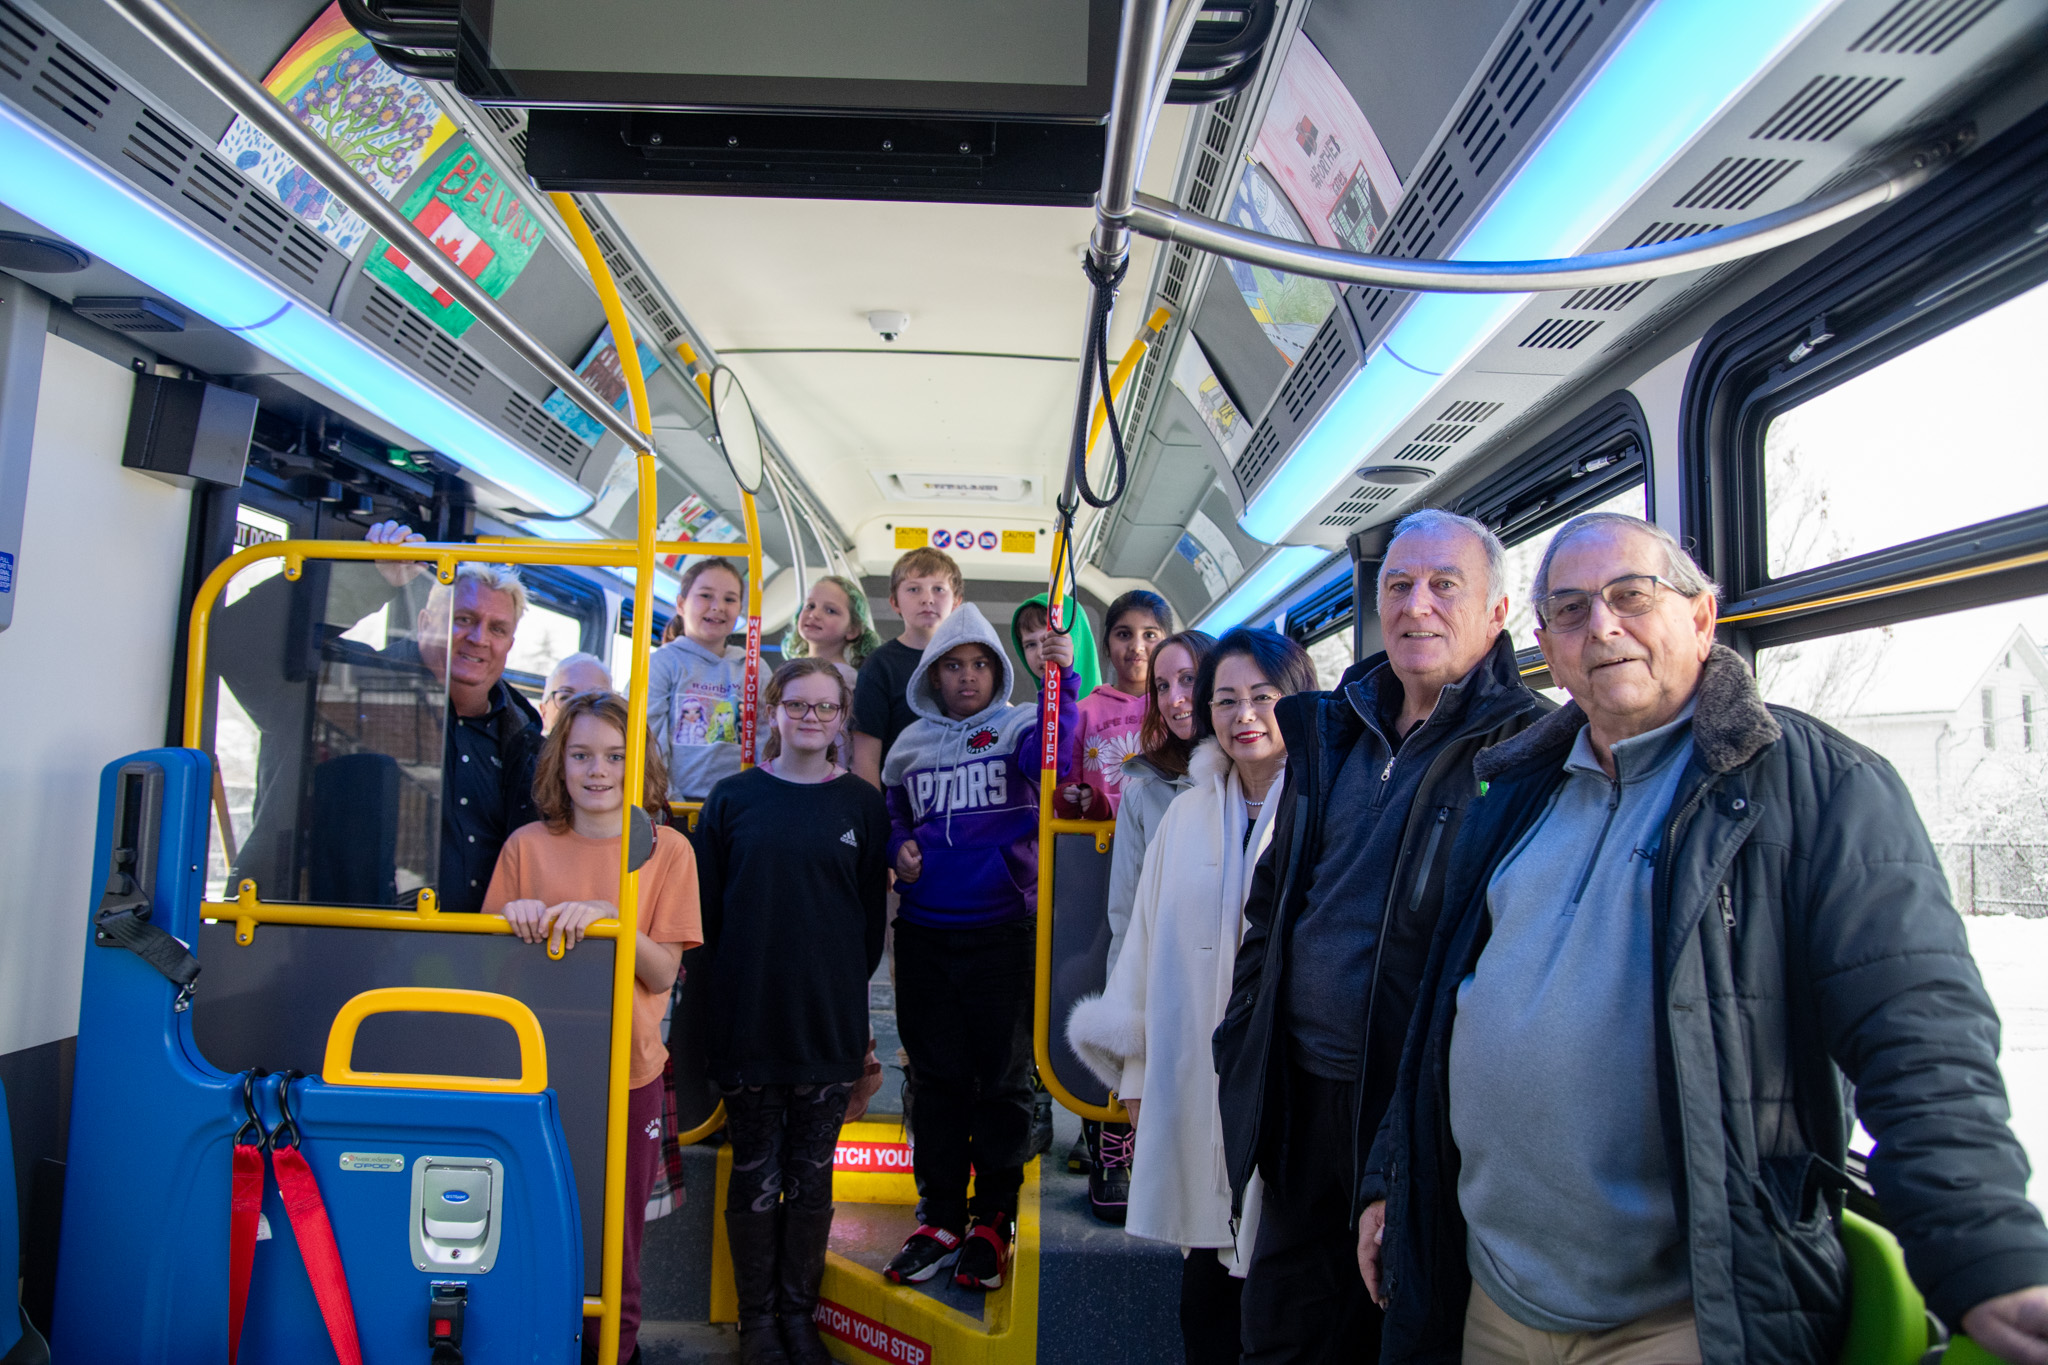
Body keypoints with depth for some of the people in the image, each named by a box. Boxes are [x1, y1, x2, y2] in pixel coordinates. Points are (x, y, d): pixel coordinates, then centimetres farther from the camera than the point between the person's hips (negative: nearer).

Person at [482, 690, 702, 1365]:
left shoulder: (668, 851, -2)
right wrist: (517, 917, -15)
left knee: (617, 1231, 8)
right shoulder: (527, 845, 2)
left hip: (628, 1071, -1)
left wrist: (611, 917, -23)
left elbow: (663, 973, -6)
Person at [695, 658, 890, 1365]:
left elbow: (871, 915, 6)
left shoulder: (862, 804, 2)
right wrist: (720, 992, 1)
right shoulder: (733, 798, 1)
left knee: (811, 1174, 11)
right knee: (756, 1174, 9)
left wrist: (848, 989, 1)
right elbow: (704, 907, 3)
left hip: (830, 1023, 1)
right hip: (748, 1022, 0)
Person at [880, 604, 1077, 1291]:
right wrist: (899, 848, 2)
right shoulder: (911, 743, 12)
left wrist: (1061, 680, -32)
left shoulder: (1020, 727, 0)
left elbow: (1056, 760, -22)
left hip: (1004, 930, -3)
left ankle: (993, 1221, 20)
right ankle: (940, 1216, 25)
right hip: (925, 932, 4)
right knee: (936, 1076, 11)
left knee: (1003, 1078, 6)